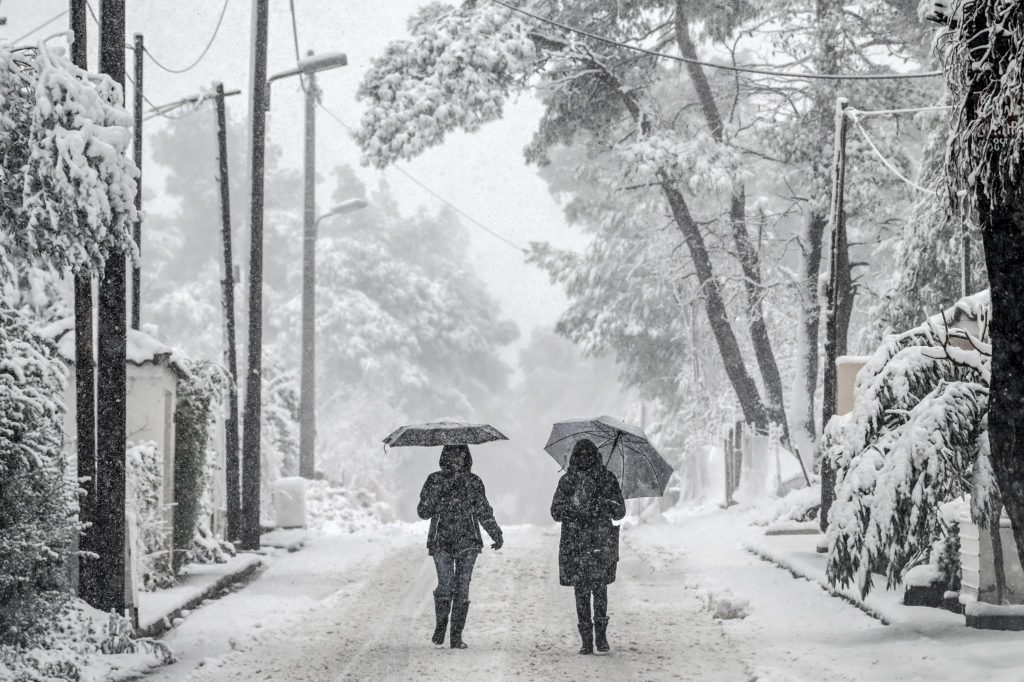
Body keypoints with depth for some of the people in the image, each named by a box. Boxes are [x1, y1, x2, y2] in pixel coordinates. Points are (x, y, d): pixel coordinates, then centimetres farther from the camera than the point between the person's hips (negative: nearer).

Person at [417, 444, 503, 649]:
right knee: (445, 585, -14)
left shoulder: (474, 482, 10)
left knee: (462, 588, -4)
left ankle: (457, 636, 2)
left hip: (467, 542, 1)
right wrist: (437, 492, -13)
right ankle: (440, 625, 11)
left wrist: (496, 535, 14)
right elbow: (423, 511, 2)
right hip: (441, 543, -1)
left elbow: (484, 512, 18)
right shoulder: (435, 480, 6)